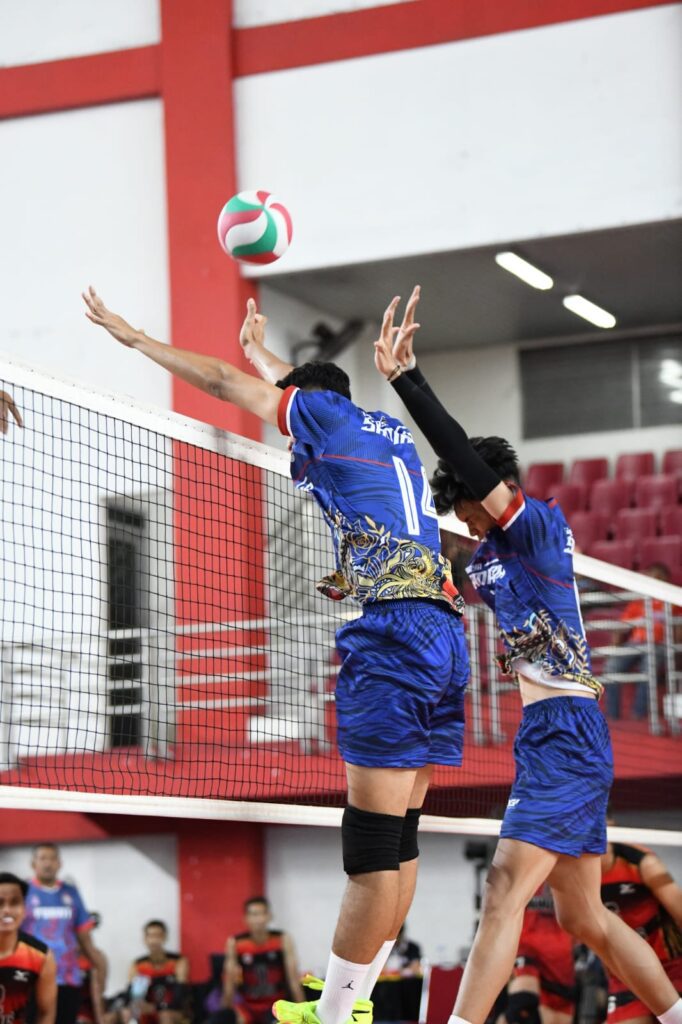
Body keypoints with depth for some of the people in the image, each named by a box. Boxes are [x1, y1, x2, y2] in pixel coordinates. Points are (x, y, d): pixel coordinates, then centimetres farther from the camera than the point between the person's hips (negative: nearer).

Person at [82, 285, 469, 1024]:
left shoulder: (325, 411, 5)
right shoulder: (392, 432, 25)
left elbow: (224, 381, 15)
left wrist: (132, 337, 26)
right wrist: (262, 350, 62)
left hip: (396, 628, -9)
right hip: (445, 635, 9)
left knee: (375, 841, -9)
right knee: (397, 836, 10)